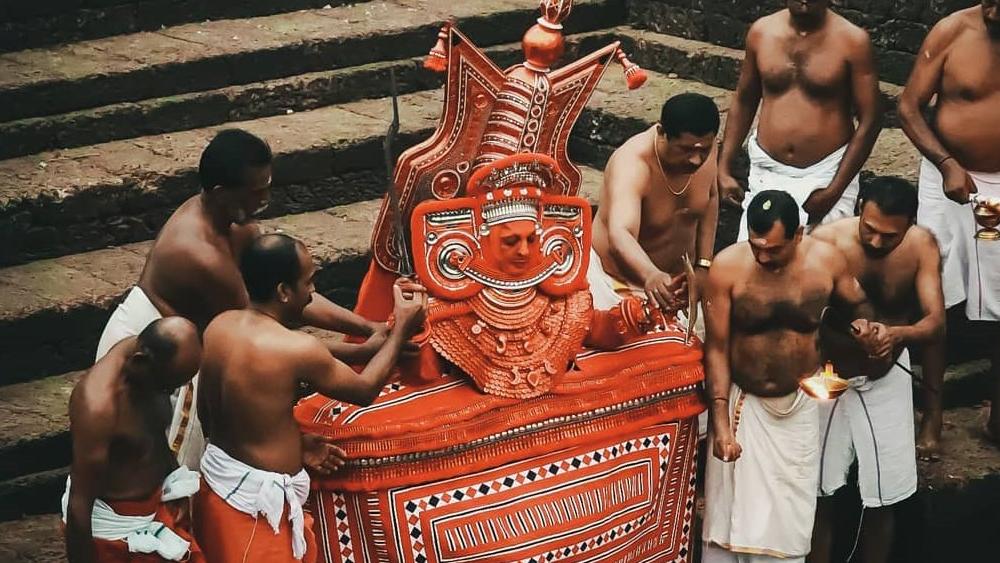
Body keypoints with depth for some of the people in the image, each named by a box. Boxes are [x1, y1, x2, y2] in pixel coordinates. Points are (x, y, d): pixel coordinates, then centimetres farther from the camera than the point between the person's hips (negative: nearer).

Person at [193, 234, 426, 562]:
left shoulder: (219, 326, -3)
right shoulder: (296, 349, -23)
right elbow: (365, 390, -7)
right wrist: (402, 328, 4)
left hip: (216, 477, 8)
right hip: (259, 500, -8)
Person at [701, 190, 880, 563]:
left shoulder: (827, 260, -10)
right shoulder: (727, 267, -17)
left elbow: (858, 304, 10)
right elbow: (717, 349, -12)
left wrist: (863, 324, -15)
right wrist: (720, 422, -18)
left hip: (802, 405, 2)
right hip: (743, 403, -2)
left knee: (789, 517, 7)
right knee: (732, 514, 0)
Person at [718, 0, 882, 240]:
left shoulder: (852, 41, -10)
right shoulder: (761, 32, 1)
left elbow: (869, 121, -8)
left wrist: (834, 192, -12)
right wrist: (724, 169, 9)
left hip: (827, 175, -3)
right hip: (767, 175, 3)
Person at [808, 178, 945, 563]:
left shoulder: (921, 246, -17)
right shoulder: (825, 241, -25)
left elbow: (936, 324, -21)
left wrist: (899, 334, -41)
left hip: (888, 378, 2)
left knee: (883, 496, 7)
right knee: (819, 491, 4)